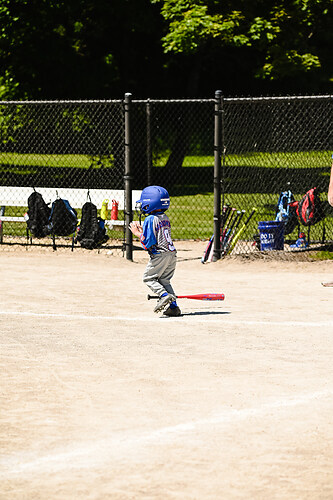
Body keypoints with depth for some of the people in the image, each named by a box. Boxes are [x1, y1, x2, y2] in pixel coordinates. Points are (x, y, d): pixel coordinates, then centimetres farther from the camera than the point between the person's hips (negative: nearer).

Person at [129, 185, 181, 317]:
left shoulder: (150, 220, -13)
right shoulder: (165, 218, 12)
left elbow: (147, 243, -15)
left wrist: (137, 233, -2)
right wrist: (141, 229, 21)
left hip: (159, 255, -8)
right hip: (171, 254, 8)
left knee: (148, 278, 6)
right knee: (164, 280, 16)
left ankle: (164, 295, -16)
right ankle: (173, 306, 6)